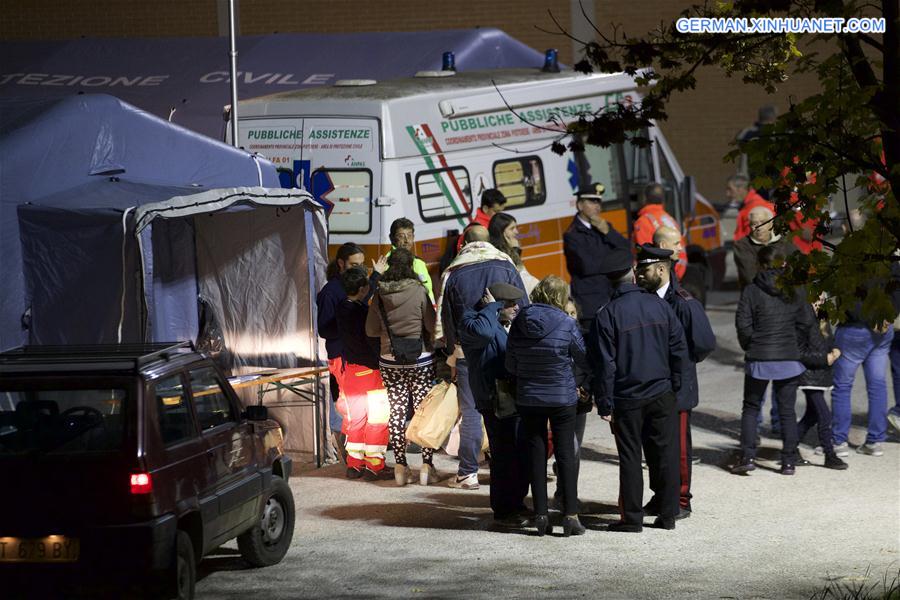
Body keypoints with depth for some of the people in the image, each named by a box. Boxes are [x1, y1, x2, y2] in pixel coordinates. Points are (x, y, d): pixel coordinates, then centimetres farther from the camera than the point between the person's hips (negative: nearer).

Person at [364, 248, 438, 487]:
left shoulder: (380, 295, -3)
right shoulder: (418, 291, -11)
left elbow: (371, 330, 4)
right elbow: (432, 326, -6)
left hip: (389, 361, 3)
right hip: (420, 359, -3)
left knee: (397, 411, 7)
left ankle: (400, 466, 6)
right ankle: (426, 465, 0)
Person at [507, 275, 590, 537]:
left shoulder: (519, 324, -4)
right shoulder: (567, 325, -13)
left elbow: (510, 365, 3)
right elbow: (585, 360, -2)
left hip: (528, 399, 2)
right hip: (562, 397, -2)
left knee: (536, 455, 9)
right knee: (566, 453, 4)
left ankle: (540, 515, 7)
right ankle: (571, 514, -2)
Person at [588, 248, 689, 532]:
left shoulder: (607, 315, -11)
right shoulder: (659, 306, 0)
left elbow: (604, 363, -10)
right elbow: (679, 349, 3)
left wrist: (605, 404, -5)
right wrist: (674, 386, 13)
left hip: (626, 399, -3)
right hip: (661, 395, 3)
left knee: (630, 458, 3)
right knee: (665, 455, 9)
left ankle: (632, 518, 5)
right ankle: (667, 515, 13)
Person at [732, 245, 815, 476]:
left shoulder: (752, 290, -8)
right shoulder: (794, 290, 0)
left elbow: (743, 324, -11)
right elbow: (805, 322, 2)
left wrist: (750, 345, 6)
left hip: (759, 360, -2)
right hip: (789, 359, 2)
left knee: (751, 407, 11)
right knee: (787, 410, 9)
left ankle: (748, 456, 0)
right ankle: (789, 462, 8)